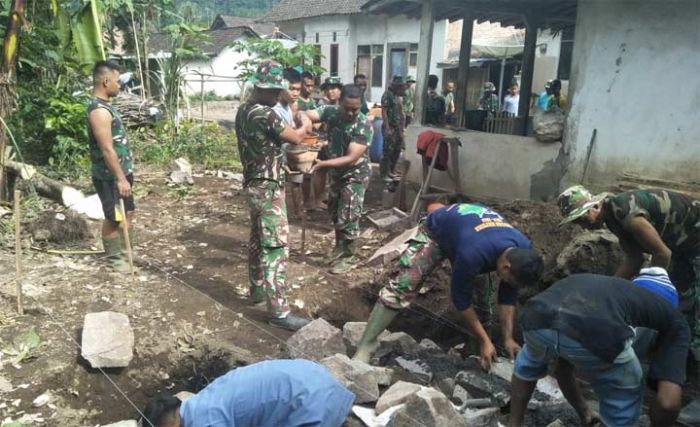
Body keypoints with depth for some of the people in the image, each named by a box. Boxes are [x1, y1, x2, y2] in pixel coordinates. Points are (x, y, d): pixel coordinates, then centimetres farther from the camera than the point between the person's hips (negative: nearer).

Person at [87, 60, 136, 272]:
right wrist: (120, 179, -24)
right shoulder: (99, 110, -22)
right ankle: (114, 258, 18)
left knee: (128, 212, 18)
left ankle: (125, 251, 31)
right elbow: (107, 149, -25)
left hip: (120, 172, 10)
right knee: (114, 218, 3)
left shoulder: (104, 105, 11)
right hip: (110, 176, -10)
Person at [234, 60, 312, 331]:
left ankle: (258, 289, 35)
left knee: (258, 240, 20)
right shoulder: (265, 115, -21)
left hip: (253, 183, 10)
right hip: (267, 187, -10)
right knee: (276, 248, -8)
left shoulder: (243, 111, 9)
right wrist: (305, 125, 8)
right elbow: (296, 138, -11)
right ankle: (278, 312, -4)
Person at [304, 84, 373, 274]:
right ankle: (340, 246, 41)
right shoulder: (330, 112, -11)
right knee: (335, 213, 20)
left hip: (355, 175, -6)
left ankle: (348, 256, 18)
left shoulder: (364, 126, -27)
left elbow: (351, 158, -31)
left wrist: (322, 164, -39)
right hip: (336, 172, 6)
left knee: (348, 218, 0)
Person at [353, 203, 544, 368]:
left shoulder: (523, 251, -25)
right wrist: (484, 341, -23)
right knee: (401, 286, -18)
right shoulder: (473, 254, -45)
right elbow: (461, 298, -29)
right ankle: (366, 345, -15)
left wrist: (508, 338, -13)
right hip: (436, 232, -6)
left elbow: (508, 296, -11)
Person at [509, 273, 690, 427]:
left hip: (537, 321, 5)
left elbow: (563, 371, 52)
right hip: (596, 335, -4)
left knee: (530, 361, 41)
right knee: (623, 403, 29)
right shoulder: (671, 319, 32)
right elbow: (668, 402, 21)